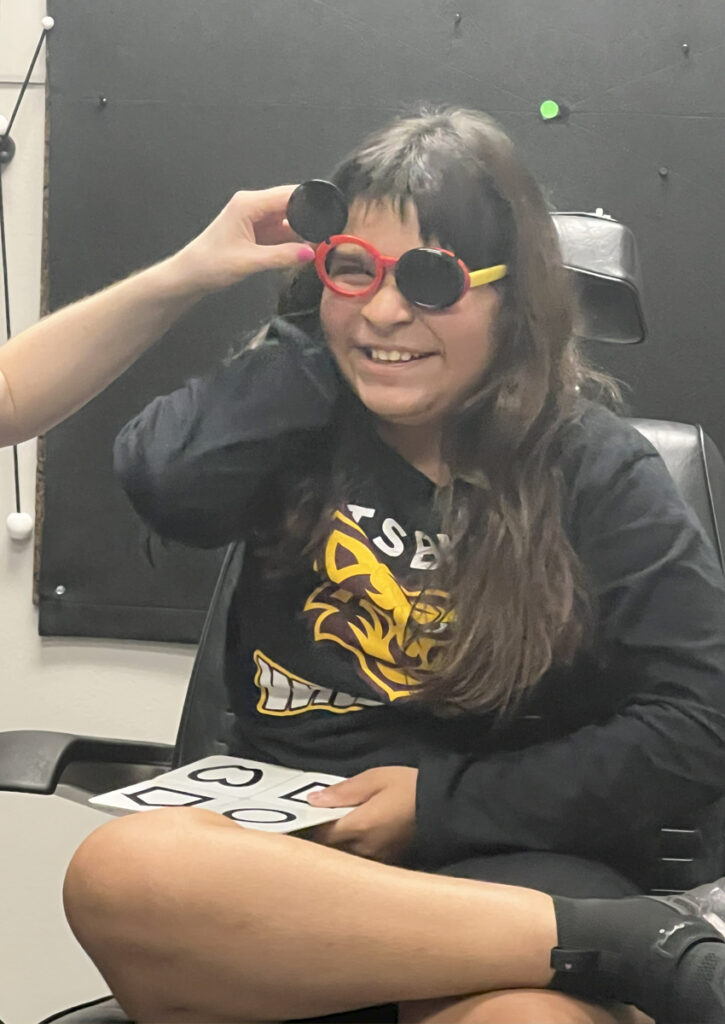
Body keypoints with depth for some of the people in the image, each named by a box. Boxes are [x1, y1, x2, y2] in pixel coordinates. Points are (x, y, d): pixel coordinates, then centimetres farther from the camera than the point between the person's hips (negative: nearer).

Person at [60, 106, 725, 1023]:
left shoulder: (595, 469, 1)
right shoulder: (303, 421, 8)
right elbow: (162, 479, -15)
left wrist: (444, 802, -7)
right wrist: (321, 330, -3)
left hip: (509, 861, -5)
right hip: (286, 837, 6)